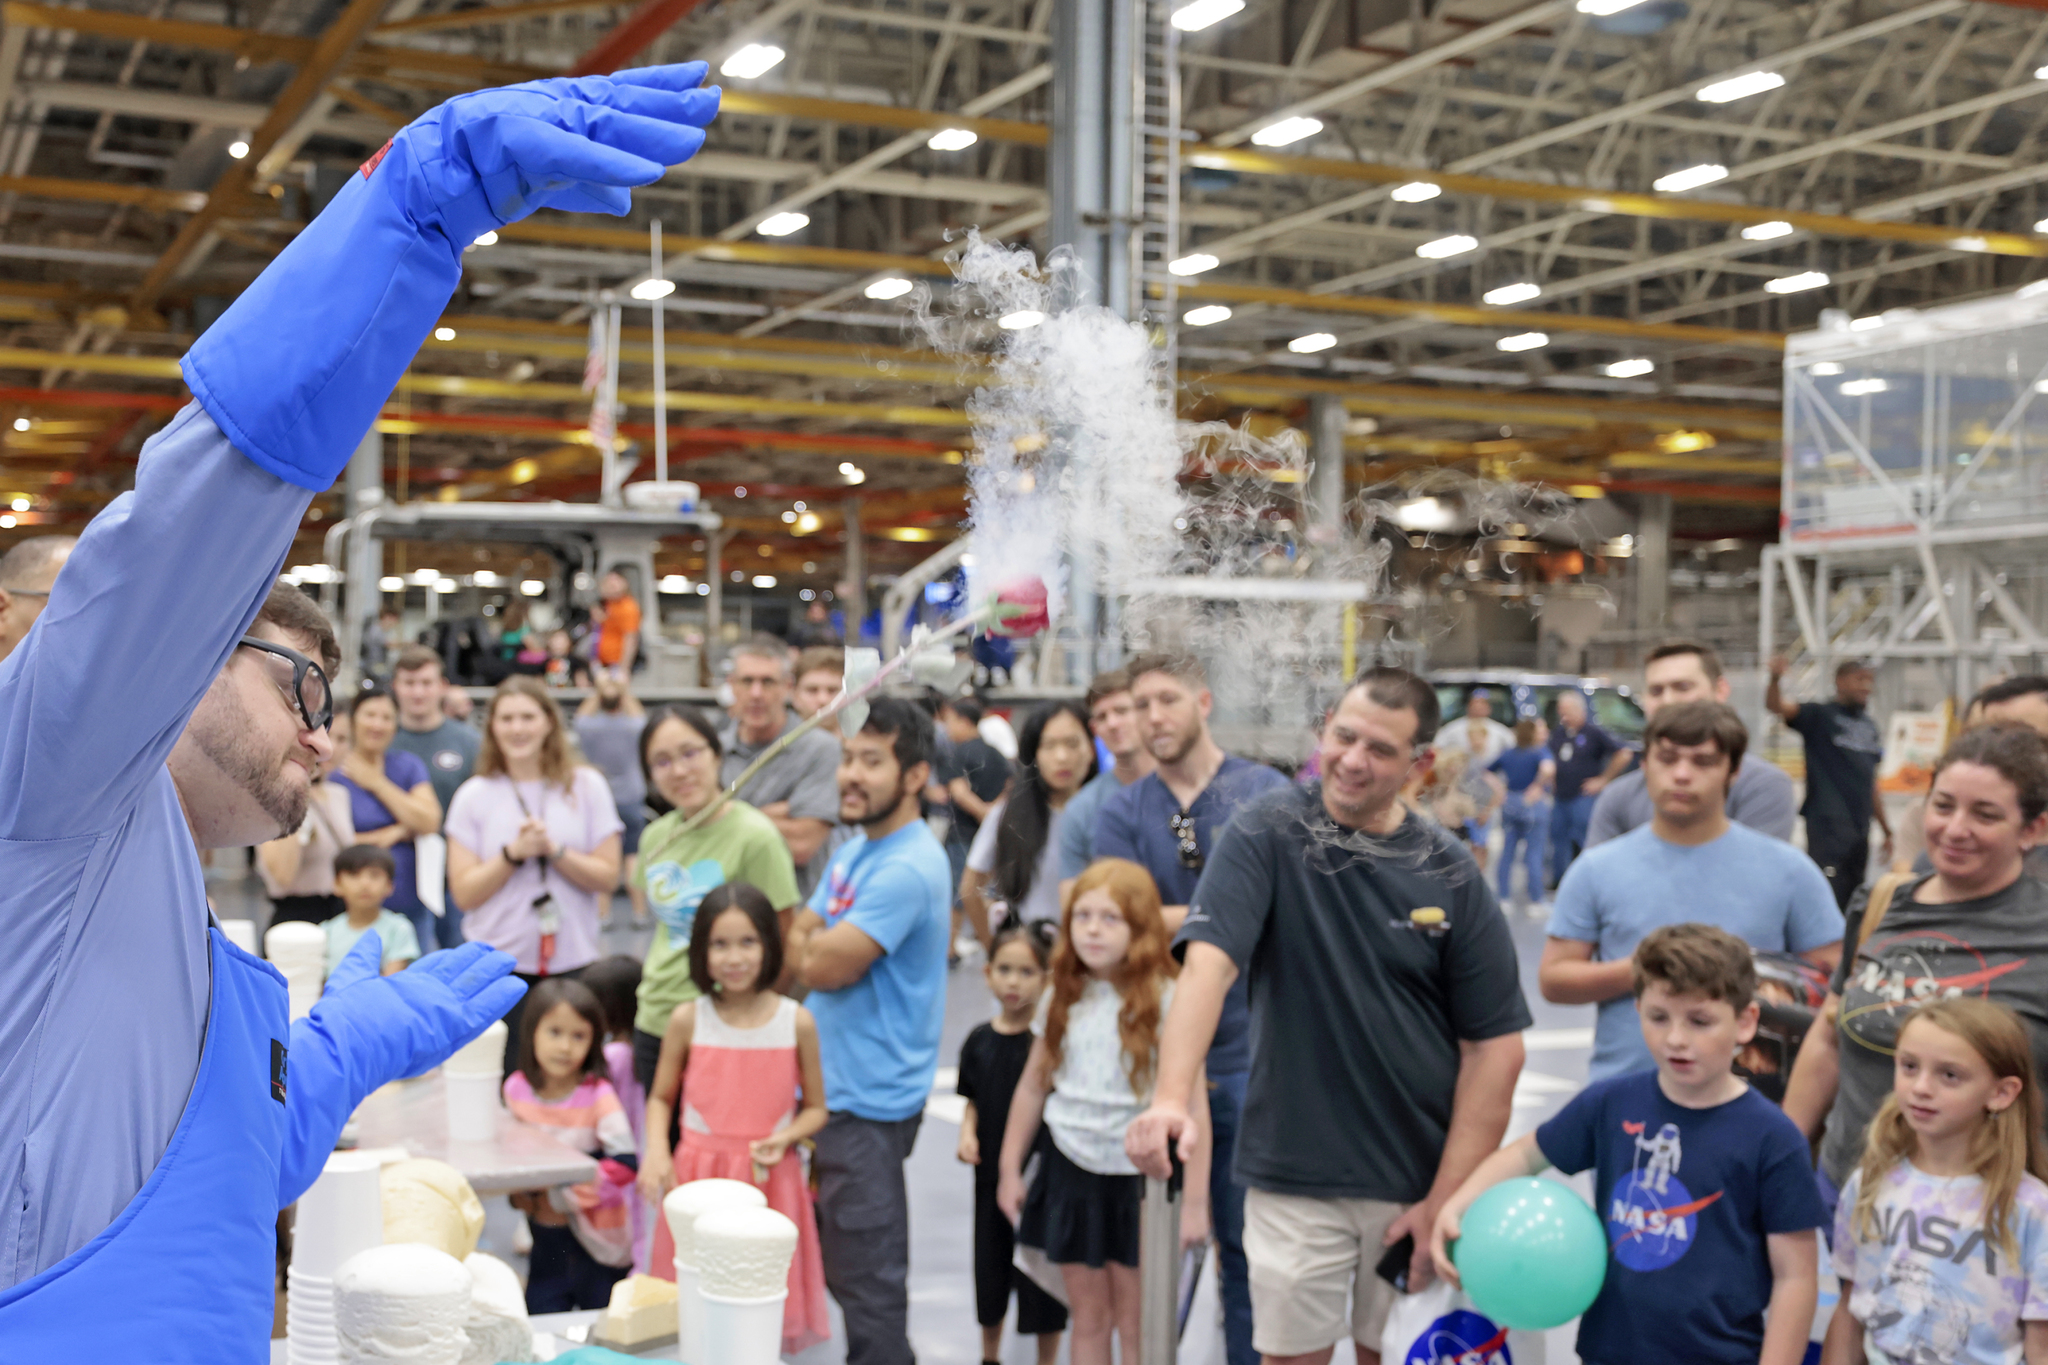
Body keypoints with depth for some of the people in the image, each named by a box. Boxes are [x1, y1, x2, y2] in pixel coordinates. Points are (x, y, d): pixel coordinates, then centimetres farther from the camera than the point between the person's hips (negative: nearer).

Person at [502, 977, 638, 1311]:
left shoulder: (597, 1096, -17)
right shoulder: (516, 1089, -3)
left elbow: (625, 1162, -20)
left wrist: (563, 1196, -20)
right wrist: (519, 1191, -3)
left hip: (595, 1237, -4)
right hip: (545, 1232, 4)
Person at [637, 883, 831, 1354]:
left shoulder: (797, 1022, -3)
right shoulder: (687, 1020, -2)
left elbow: (815, 1108, 6)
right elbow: (661, 1097, 9)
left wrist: (785, 1139, -13)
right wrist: (656, 1149, -9)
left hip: (770, 1180, 0)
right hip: (699, 1177, 0)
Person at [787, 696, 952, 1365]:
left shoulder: (908, 869, -20)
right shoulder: (856, 851, 12)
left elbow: (827, 966, -21)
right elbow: (797, 944, 12)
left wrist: (811, 942, -3)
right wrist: (821, 946, -8)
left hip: (868, 1102, -10)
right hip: (829, 1086, 10)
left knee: (868, 1279, -1)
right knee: (841, 1266, 20)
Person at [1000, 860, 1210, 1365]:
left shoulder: (1167, 1001, -13)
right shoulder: (1064, 998, 2)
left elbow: (1192, 1106, -13)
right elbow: (1033, 1086, 11)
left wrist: (1194, 1200, -14)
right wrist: (1010, 1169, 12)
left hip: (1138, 1178, -4)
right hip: (1070, 1172, 4)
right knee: (1089, 1319, 12)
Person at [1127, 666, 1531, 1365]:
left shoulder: (1450, 875, -3)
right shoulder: (1267, 832, -6)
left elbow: (1495, 1045, -2)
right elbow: (1208, 961, -20)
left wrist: (1446, 1201, -7)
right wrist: (1171, 1099, -35)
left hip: (1419, 1182, 1)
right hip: (1293, 1176, -1)